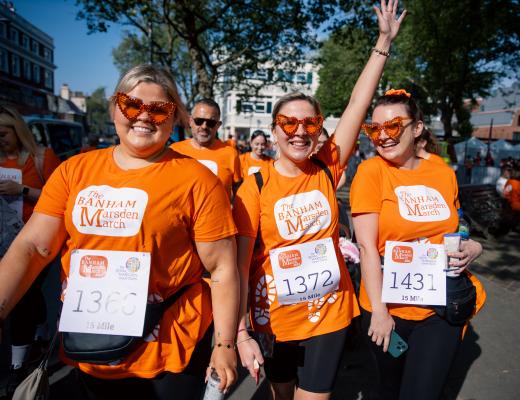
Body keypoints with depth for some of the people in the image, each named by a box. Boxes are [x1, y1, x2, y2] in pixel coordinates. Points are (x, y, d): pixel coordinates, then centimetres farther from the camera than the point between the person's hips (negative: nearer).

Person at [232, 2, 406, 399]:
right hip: (274, 320, -1)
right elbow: (239, 263, -15)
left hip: (330, 314, 1)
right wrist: (240, 334, -18)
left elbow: (358, 104, -10)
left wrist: (384, 41, -9)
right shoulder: (255, 187, -14)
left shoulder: (327, 170, -7)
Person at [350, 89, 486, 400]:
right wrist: (378, 310, -15)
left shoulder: (444, 172, 1)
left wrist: (472, 247, -5)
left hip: (441, 308, 2)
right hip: (389, 309, -2)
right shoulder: (372, 170, -11)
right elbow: (367, 246, -14)